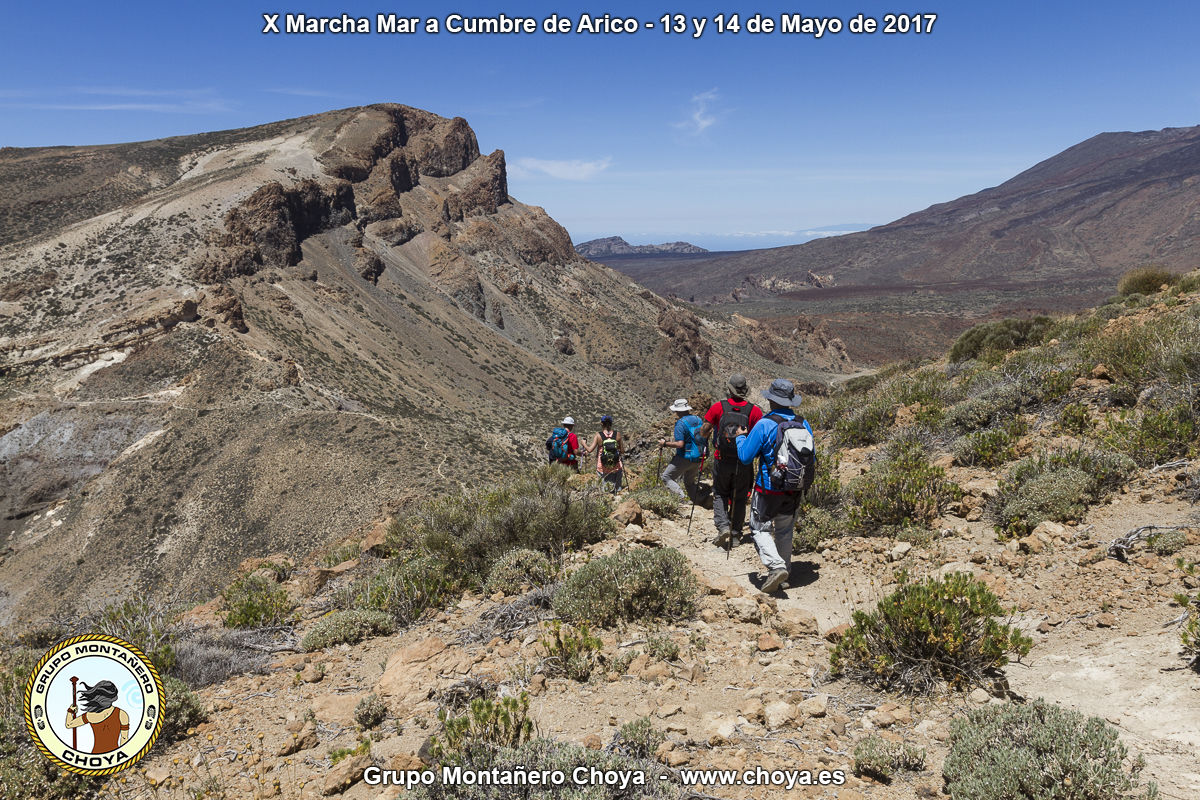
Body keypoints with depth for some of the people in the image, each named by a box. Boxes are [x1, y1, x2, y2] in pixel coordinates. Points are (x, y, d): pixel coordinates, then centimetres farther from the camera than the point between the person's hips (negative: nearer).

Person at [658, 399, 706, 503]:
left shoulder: (680, 423, -16)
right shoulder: (698, 419, 7)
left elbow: (680, 444, -23)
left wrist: (665, 444, -11)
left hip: (685, 457, -8)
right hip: (698, 458, 8)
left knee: (666, 477, 1)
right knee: (690, 482, 23)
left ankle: (681, 496, -16)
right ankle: (700, 502, 17)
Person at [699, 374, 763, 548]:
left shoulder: (718, 407, -7)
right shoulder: (755, 411, -6)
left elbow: (703, 433, -3)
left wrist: (710, 432, 19)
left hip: (722, 460, 0)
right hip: (744, 462, 1)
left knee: (720, 494, 15)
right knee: (740, 497, 15)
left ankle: (723, 527, -3)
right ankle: (735, 532, 20)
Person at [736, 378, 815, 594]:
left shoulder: (764, 425, -17)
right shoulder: (803, 425, 0)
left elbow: (745, 456, -14)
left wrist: (740, 437, 4)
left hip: (768, 489, -5)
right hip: (795, 488, 5)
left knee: (760, 528, 8)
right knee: (785, 531, 19)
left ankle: (776, 566, -12)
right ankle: (784, 571, 27)